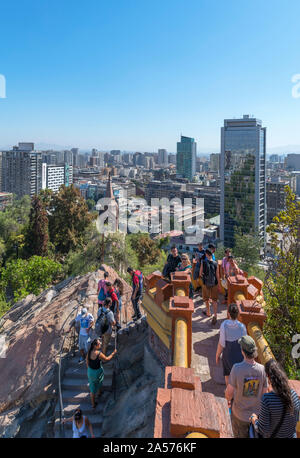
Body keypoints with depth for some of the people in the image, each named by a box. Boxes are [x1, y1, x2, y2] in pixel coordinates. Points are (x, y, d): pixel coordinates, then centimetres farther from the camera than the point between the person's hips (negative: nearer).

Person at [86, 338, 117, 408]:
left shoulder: (89, 352, -12)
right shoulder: (99, 354, -29)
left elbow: (87, 363, 1)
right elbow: (107, 359, -13)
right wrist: (113, 353, 0)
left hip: (90, 371, 4)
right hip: (98, 372, -4)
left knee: (92, 388, 18)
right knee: (99, 382, 31)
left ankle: (93, 404, 30)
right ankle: (99, 393, 58)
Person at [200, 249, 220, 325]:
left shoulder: (203, 262, -12)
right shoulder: (215, 263, -7)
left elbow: (200, 274, -5)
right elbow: (217, 275, -2)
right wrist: (218, 285, 8)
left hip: (206, 283, -1)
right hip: (214, 284, 1)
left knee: (206, 299, 19)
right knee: (214, 300, 8)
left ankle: (208, 313, 35)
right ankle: (215, 316, -2)